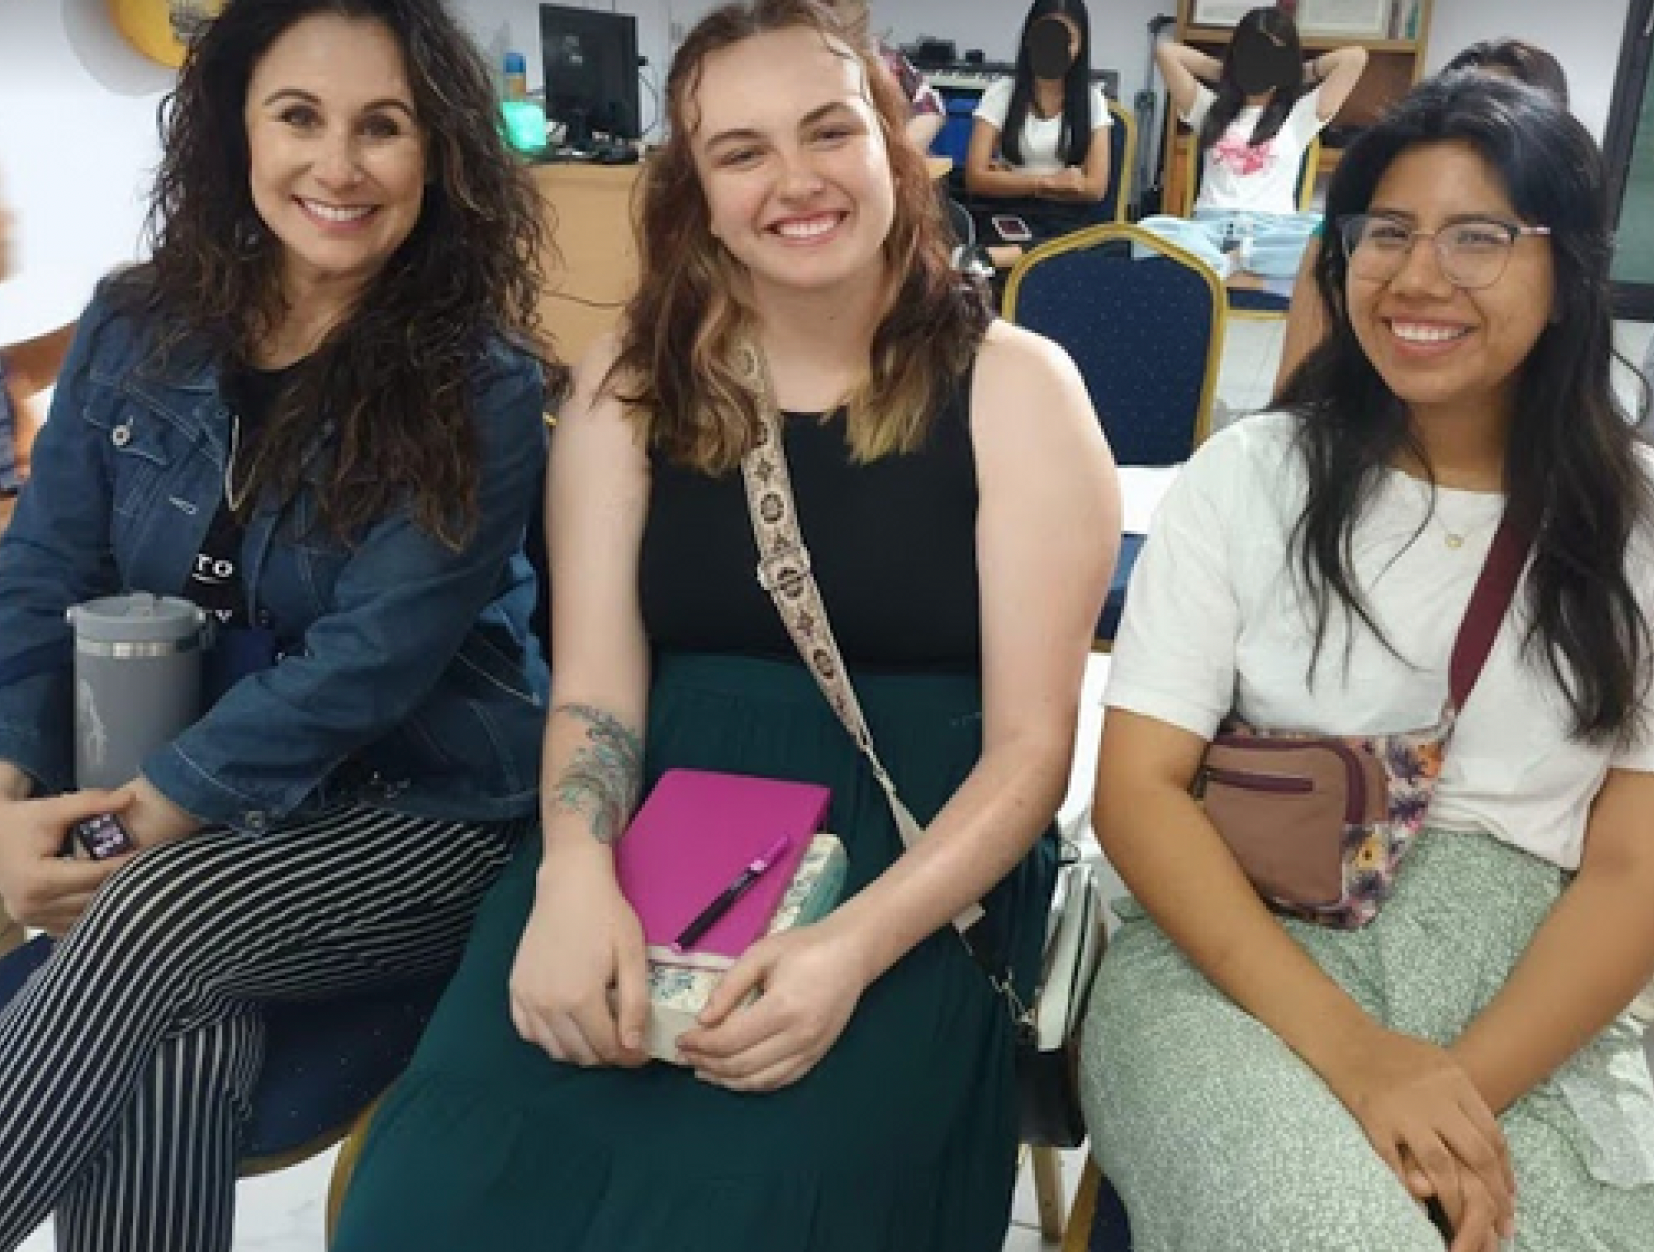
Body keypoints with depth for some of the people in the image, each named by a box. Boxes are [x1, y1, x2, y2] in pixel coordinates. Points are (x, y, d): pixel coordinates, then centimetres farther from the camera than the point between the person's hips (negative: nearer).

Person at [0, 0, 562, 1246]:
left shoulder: (481, 391, -11)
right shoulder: (137, 328, 2)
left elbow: (371, 656, -19)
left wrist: (162, 810, -24)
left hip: (419, 812, -3)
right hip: (169, 801, 3)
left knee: (152, 923, -30)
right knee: (173, 1048, -28)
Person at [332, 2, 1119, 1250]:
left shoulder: (1014, 387, -1)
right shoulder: (633, 382, 7)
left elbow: (1030, 746, -5)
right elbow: (595, 684, 0)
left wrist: (854, 945, -20)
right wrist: (577, 873, -21)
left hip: (917, 873, -1)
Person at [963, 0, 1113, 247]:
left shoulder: (1092, 99, 8)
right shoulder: (1001, 93, 4)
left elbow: (1096, 186, -1)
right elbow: (976, 177, -5)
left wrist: (1008, 181, -4)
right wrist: (1048, 181, -6)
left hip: (1068, 220, 2)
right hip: (1005, 216, -2)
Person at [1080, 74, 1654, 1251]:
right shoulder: (1248, 475, 2)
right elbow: (1137, 787, -5)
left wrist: (1473, 1084, -16)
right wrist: (1350, 1049, -17)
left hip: (1528, 1011, 2)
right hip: (1234, 964, -1)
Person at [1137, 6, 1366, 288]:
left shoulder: (1299, 114, 17)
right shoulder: (1212, 108, 22)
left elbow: (1355, 58, 10)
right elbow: (1165, 50, 19)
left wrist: (1304, 73, 23)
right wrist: (1222, 71, 27)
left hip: (1272, 229, 0)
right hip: (1210, 226, 1)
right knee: (1150, 228, -36)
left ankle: (1228, 263, -34)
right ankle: (1233, 270, -44)